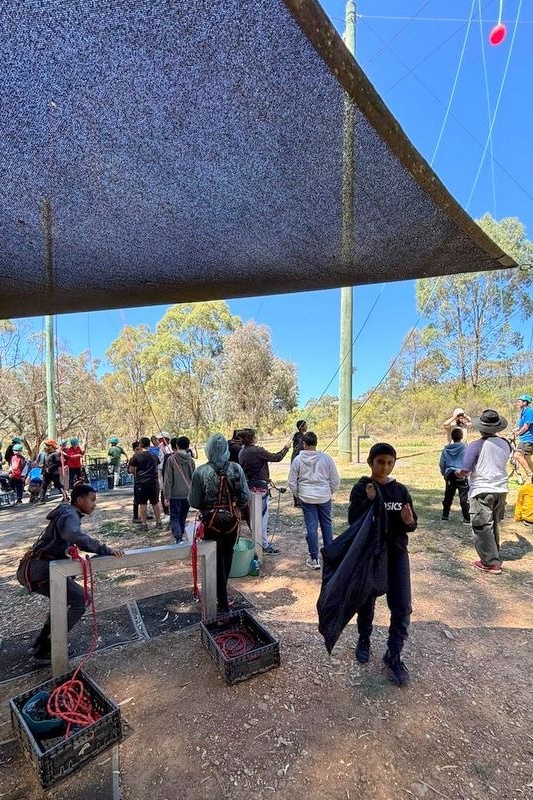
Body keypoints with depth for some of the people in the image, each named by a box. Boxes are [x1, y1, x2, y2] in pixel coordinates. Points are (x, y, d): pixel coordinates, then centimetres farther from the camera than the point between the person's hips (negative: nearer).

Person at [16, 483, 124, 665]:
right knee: (81, 600, -9)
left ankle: (41, 642, 31)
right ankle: (44, 651, 0)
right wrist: (106, 550, -33)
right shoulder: (70, 515, -15)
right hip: (38, 570, -11)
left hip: (34, 568, 11)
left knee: (67, 596, 27)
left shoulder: (68, 513, 16)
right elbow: (76, 537, -37)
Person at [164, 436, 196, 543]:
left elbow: (168, 479, -9)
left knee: (175, 517, 4)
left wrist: (167, 496, -5)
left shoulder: (171, 459, -9)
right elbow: (193, 478, 9)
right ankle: (180, 537, 28)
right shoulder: (191, 460, 2)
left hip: (175, 494, -3)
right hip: (187, 494, 4)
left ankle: (178, 539, -11)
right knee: (183, 517, 18)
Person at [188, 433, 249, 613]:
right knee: (227, 555, 23)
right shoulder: (236, 468, -11)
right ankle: (222, 590, 43)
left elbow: (194, 501, -11)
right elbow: (245, 496, -6)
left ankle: (223, 602, 22)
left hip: (212, 521, -2)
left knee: (216, 560, 12)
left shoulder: (201, 471, -16)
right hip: (232, 519, 3)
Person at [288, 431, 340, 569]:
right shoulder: (326, 458, -7)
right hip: (324, 497, 1)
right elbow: (336, 480, -1)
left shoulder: (298, 459, -7)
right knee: (327, 524, 17)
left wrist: (298, 495, 14)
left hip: (306, 498, -1)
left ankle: (314, 559, 14)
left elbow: (292, 482, -1)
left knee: (311, 527, 7)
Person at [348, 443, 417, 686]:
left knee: (402, 608, 2)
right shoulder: (361, 488, -10)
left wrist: (409, 522, -19)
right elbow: (353, 520, -18)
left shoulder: (400, 490, -1)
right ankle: (364, 639, 42)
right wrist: (368, 500, -30)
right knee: (366, 601, 16)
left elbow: (411, 524, 3)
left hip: (396, 553, 2)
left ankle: (393, 656, 22)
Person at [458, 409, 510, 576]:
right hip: (501, 489, 6)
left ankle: (491, 563, 8)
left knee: (483, 527, 5)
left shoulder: (475, 446, -18)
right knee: (494, 525, 21)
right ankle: (494, 557, 34)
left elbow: (465, 471, -20)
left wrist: (458, 473, 4)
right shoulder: (505, 443, 0)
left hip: (482, 491, -6)